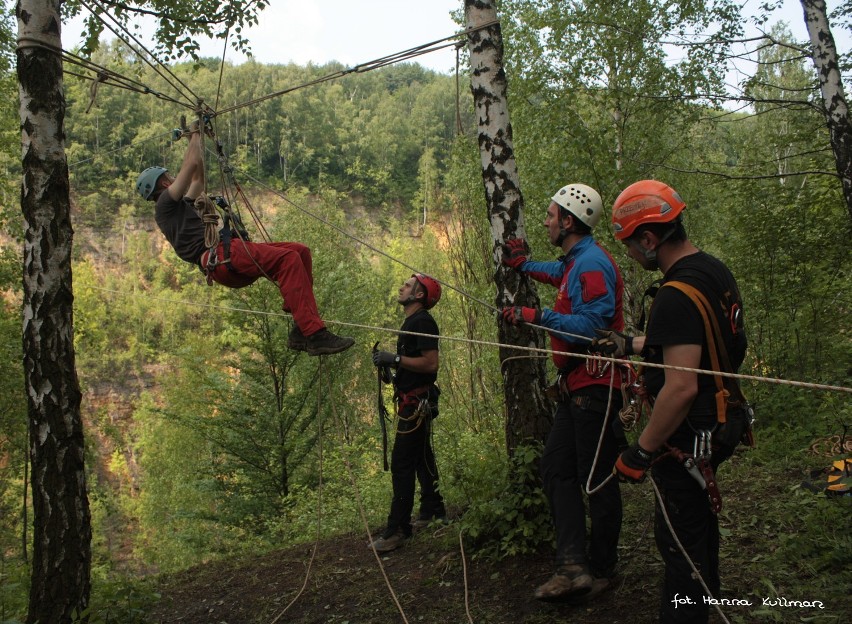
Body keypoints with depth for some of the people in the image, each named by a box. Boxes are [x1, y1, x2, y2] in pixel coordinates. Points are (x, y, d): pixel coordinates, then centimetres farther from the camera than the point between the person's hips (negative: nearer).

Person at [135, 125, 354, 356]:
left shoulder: (180, 205, 34)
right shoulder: (166, 203, 7)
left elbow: (198, 177, 44)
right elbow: (192, 164, -1)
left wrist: (198, 140, 45)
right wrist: (196, 134, 15)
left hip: (226, 257, 10)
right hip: (220, 258, -10)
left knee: (300, 252, -2)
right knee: (288, 259, -27)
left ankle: (301, 331, -10)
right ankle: (315, 335, -36)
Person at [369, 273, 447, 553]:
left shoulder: (422, 322, -16)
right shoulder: (411, 322, 17)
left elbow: (431, 363, -25)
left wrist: (395, 359, -23)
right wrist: (390, 362, 10)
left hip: (417, 402, -11)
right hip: (414, 402, 11)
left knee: (402, 464, -12)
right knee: (422, 458, 19)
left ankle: (397, 530, -12)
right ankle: (433, 512, 31)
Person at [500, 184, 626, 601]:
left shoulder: (592, 263, -15)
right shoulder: (575, 262, 17)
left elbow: (593, 324, -25)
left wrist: (539, 317, -24)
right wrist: (523, 265, 52)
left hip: (595, 387, -11)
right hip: (576, 388, 11)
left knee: (596, 479, 0)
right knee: (556, 468, 4)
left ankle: (601, 571, 14)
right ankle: (572, 567, 0)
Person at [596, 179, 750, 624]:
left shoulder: (676, 296, -27)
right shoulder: (715, 271, 5)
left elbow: (681, 388, -31)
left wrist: (641, 453, -23)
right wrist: (630, 345, 22)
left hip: (688, 437, -10)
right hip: (720, 421, 10)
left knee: (680, 540, 3)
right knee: (699, 523, 27)